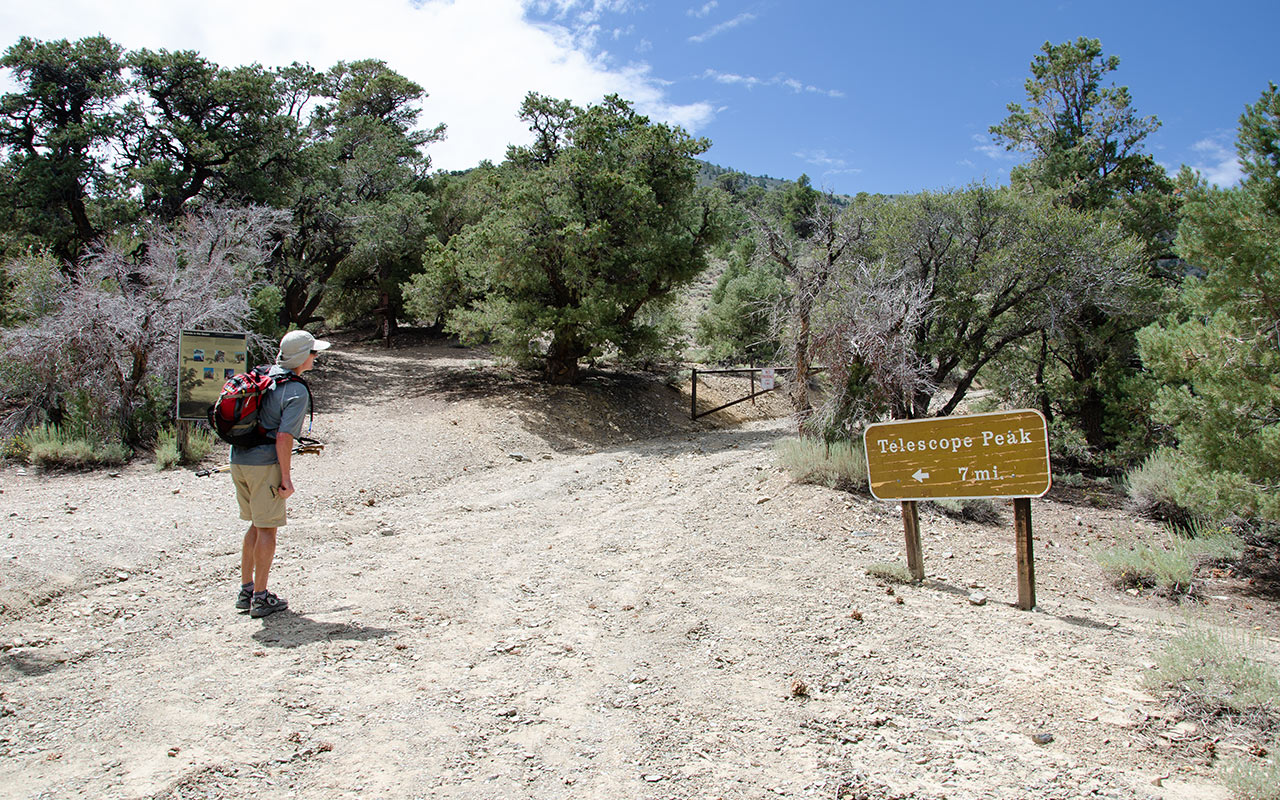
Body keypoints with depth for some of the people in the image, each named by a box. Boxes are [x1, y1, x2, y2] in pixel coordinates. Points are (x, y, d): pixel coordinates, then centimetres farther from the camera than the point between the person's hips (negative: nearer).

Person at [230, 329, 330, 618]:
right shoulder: (297, 391, -13)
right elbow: (283, 437, -20)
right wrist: (286, 478, -15)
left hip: (239, 459, 8)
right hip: (264, 464, -8)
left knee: (256, 525, 19)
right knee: (267, 528, 2)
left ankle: (246, 591, 25)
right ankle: (260, 598, 8)